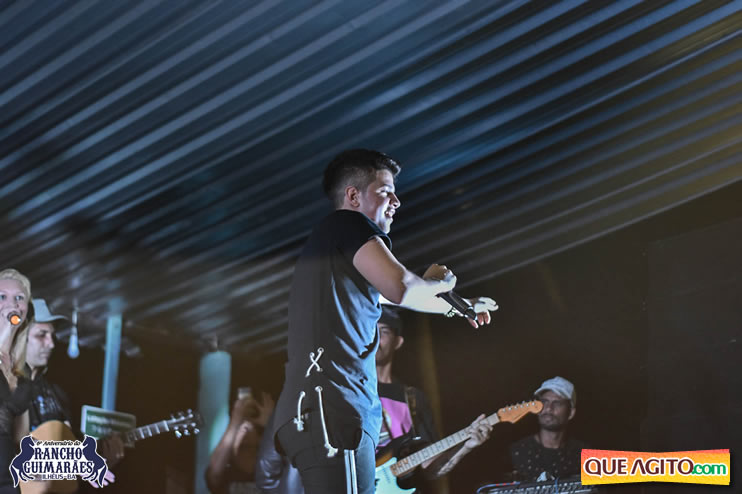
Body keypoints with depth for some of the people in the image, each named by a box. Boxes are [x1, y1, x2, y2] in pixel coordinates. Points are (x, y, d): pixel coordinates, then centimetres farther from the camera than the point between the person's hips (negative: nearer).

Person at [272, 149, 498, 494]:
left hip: (311, 412, 10)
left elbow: (385, 293, 43)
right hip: (330, 411, -10)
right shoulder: (350, 223, -1)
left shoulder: (328, 240, 28)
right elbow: (400, 287, -18)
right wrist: (438, 282, 5)